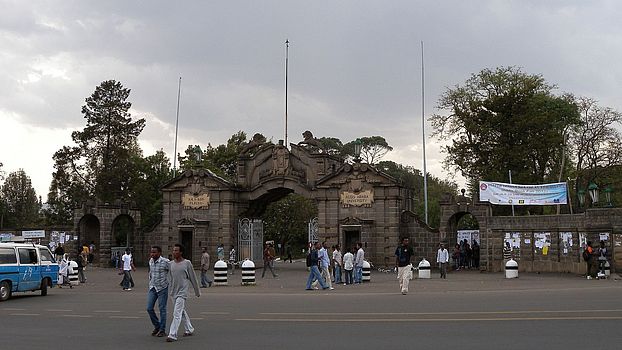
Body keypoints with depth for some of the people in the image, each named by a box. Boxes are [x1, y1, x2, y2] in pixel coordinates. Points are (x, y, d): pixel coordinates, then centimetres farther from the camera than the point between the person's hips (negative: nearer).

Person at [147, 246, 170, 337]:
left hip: (162, 288, -6)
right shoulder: (151, 261, 6)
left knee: (162, 309, 0)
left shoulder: (165, 262, -15)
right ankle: (157, 326, 20)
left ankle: (162, 330, 10)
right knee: (149, 308, 1)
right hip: (152, 288, 6)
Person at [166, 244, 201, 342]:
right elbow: (170, 279, 15)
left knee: (177, 314, -13)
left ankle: (172, 335, -16)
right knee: (182, 312, 17)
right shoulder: (171, 264, 6)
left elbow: (193, 278, 0)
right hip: (173, 292, 6)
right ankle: (189, 329, 32)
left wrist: (197, 292, 5)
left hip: (182, 292, -6)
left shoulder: (187, 263, -7)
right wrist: (170, 291, 14)